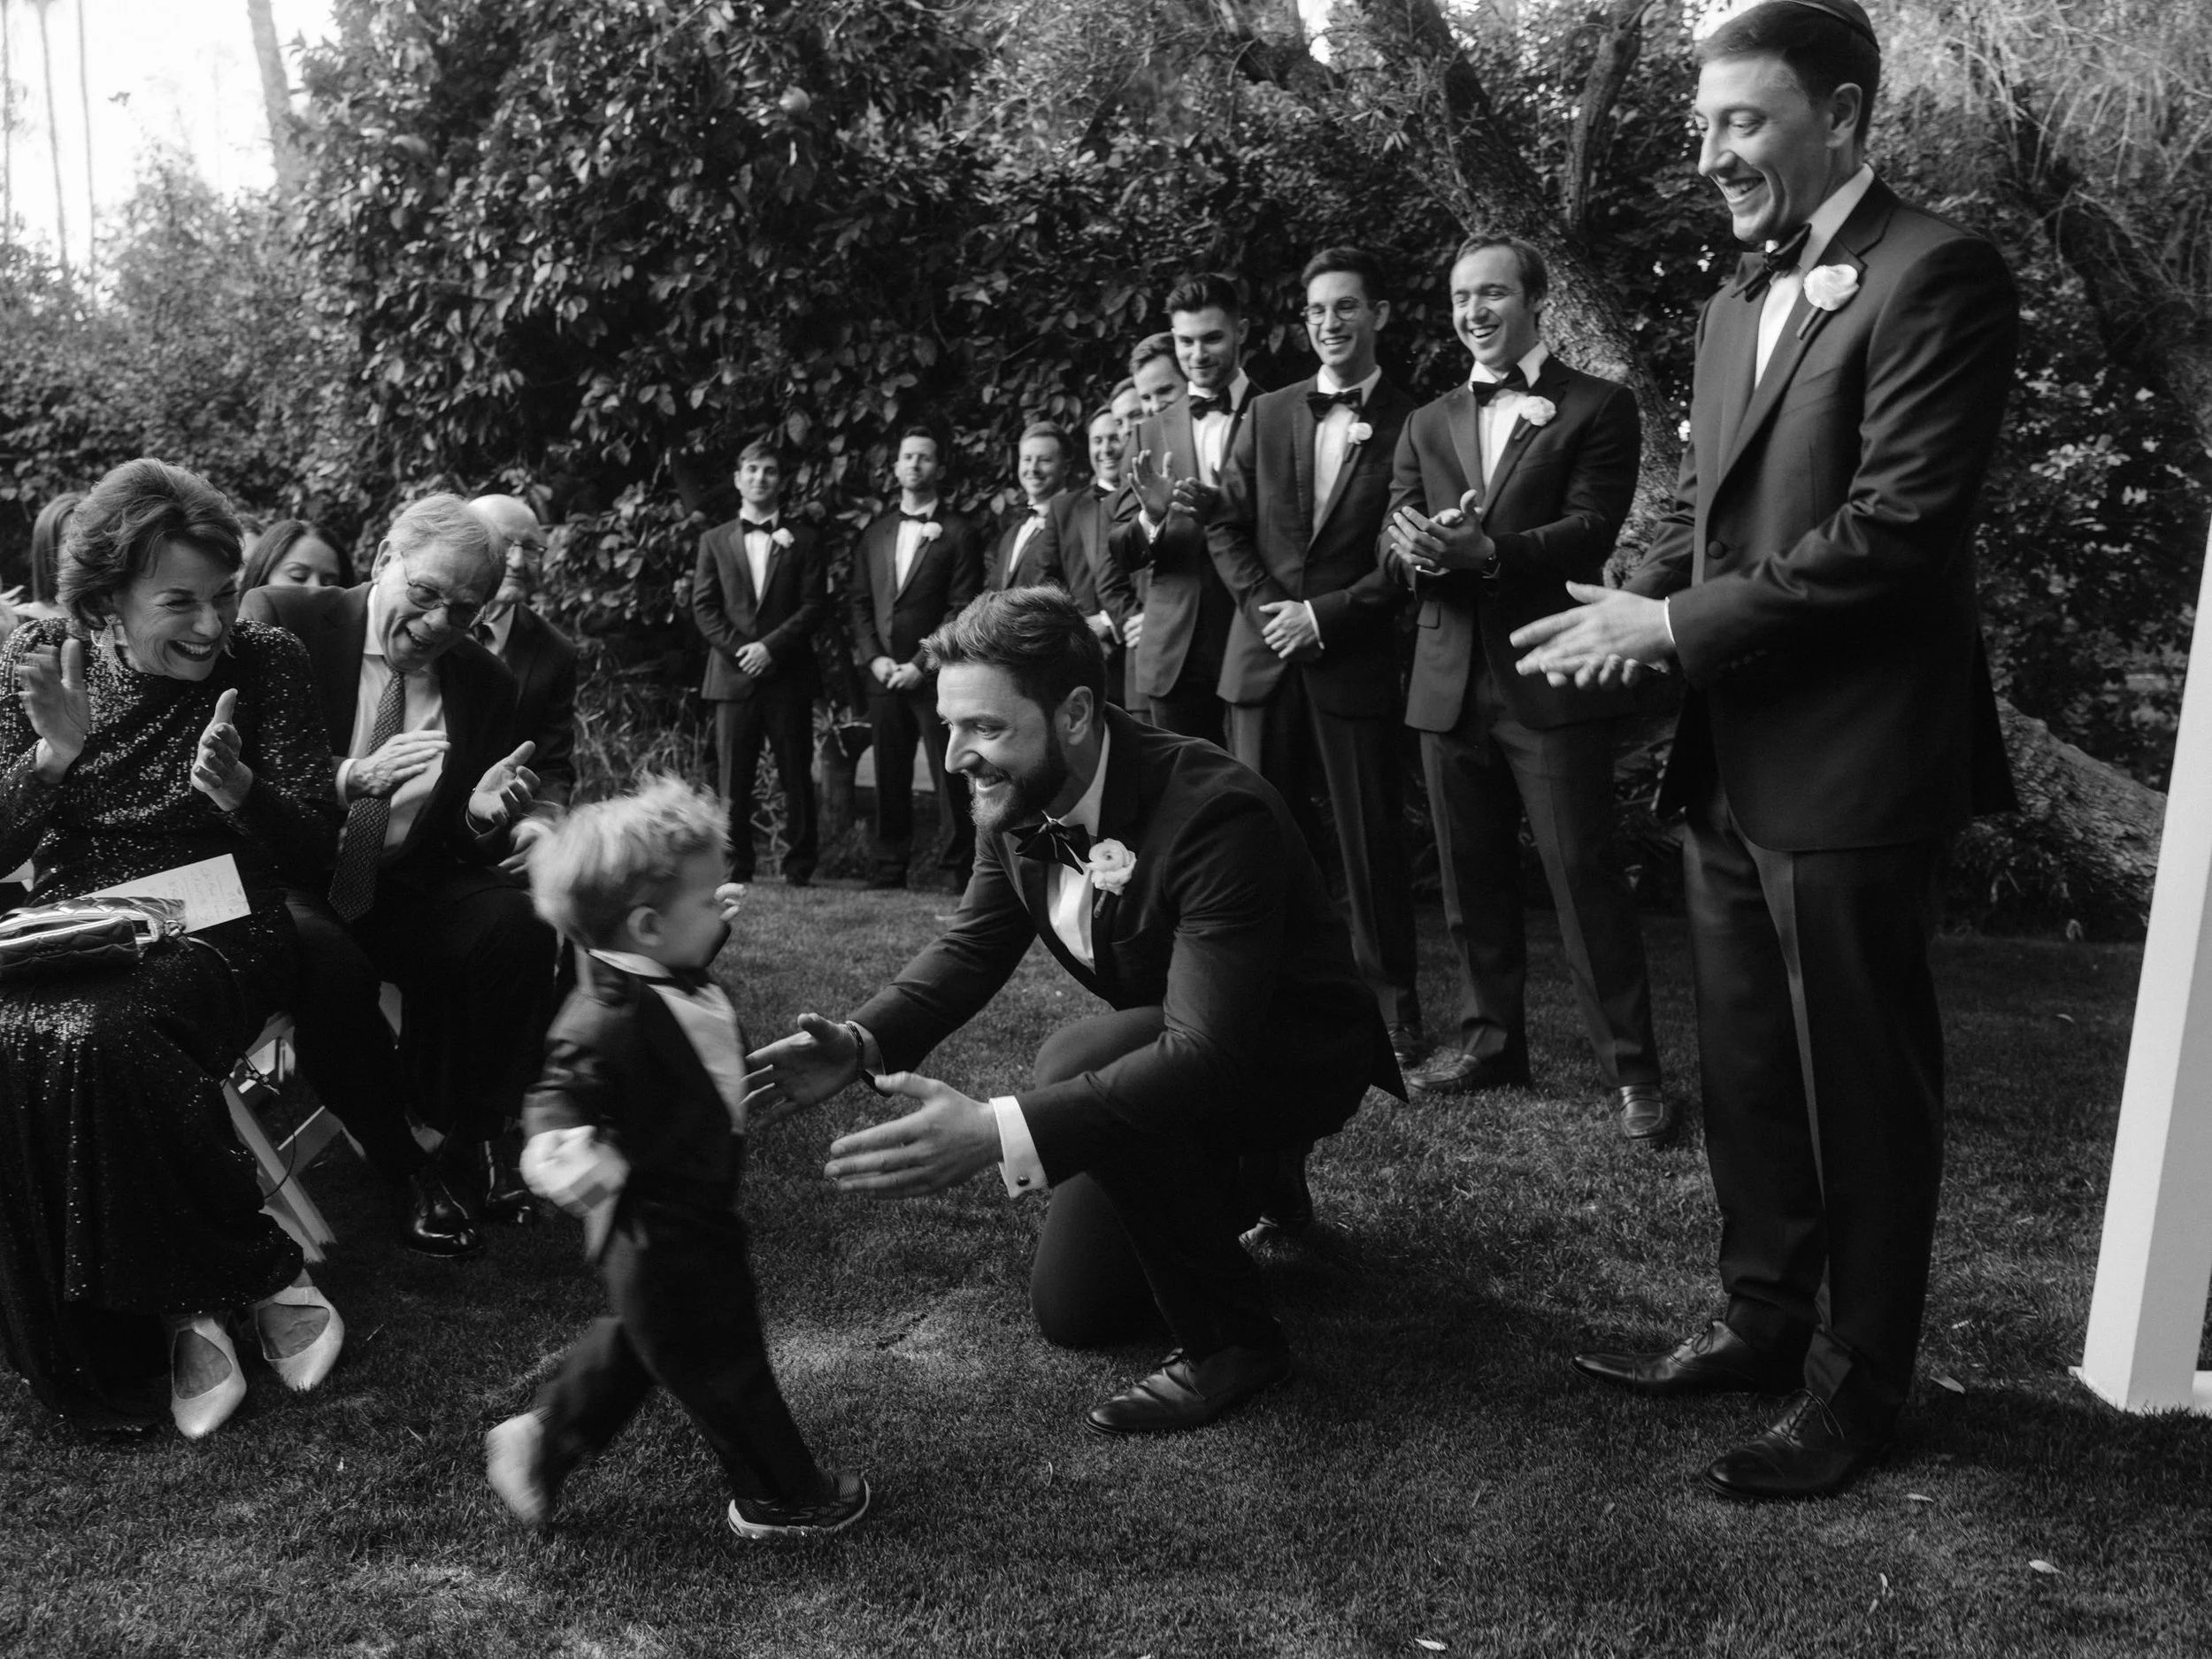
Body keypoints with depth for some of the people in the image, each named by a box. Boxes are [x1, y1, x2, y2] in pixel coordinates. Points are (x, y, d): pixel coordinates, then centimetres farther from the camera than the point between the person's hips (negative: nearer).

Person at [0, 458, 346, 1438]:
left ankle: (186, 1309, -12)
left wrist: (237, 787, -23)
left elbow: (315, 844, -3)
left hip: (216, 938, -3)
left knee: (100, 1040, -34)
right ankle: (256, 1275, -15)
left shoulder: (263, 663, 0)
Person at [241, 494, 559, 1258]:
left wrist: (483, 817, -15)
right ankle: (406, 1168, -12)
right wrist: (351, 780, -31)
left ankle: (470, 1137, -4)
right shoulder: (282, 621, -7)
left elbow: (467, 854, 9)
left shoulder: (486, 681, 4)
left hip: (404, 889, 3)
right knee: (330, 964, -35)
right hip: (287, 885, -3)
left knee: (519, 926, -25)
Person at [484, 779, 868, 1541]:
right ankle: (779, 1495, 28)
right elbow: (561, 1094, -34)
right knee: (723, 1364, 9)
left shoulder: (667, 978, -3)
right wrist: (565, 1145, -52)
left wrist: (714, 922, 21)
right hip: (665, 1229, -10)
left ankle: (540, 1442, 43)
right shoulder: (607, 1021, -32)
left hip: (688, 1209, 10)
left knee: (636, 1343, 28)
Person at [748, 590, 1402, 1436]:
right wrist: (862, 1041, -24)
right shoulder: (1016, 800, -13)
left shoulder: (1217, 812, -36)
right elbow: (973, 945, -3)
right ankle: (1252, 1182, 33)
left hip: (1296, 1057, -7)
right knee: (1071, 1312, 10)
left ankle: (1230, 1336, -15)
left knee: (1077, 1063, -36)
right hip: (1173, 1054, 8)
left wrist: (997, 1132, -52)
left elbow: (1208, 1054, -42)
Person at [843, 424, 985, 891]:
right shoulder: (875, 534, 16)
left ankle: (956, 871, 0)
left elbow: (963, 608, -6)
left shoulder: (959, 532, 0)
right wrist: (873, 658, -1)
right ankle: (889, 869, 13)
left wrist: (922, 664, -12)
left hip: (936, 675, -4)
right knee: (890, 778, 7)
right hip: (884, 674, 5)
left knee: (949, 778, -4)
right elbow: (858, 601, 14)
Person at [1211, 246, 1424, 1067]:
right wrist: (1266, 606, -5)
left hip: (1355, 658, -3)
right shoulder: (1266, 415, 11)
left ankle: (1390, 999, 13)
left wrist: (1324, 616, -11)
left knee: (1371, 836, 1)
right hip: (1263, 653, 4)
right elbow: (1225, 527, 10)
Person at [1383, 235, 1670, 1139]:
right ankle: (1490, 1037, 27)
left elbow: (1589, 531, -11)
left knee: (1585, 873, -5)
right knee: (1471, 876, 13)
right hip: (1450, 680, 5)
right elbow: (1393, 537, 7)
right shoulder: (1428, 423, 16)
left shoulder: (1598, 408, 0)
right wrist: (1412, 549, -18)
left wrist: (1488, 550, -27)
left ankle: (1630, 1066, 4)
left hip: (1552, 680, -5)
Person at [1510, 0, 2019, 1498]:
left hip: (1849, 762, -8)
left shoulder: (1935, 276, -12)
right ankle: (1764, 1322, 34)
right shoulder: (1745, 299, 15)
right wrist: (1642, 601, -2)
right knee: (1747, 1073, 17)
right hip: (1733, 756, 8)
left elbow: (1896, 527, -20)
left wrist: (1676, 627, -17)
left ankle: (1856, 1386, 21)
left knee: (1860, 1087, 5)